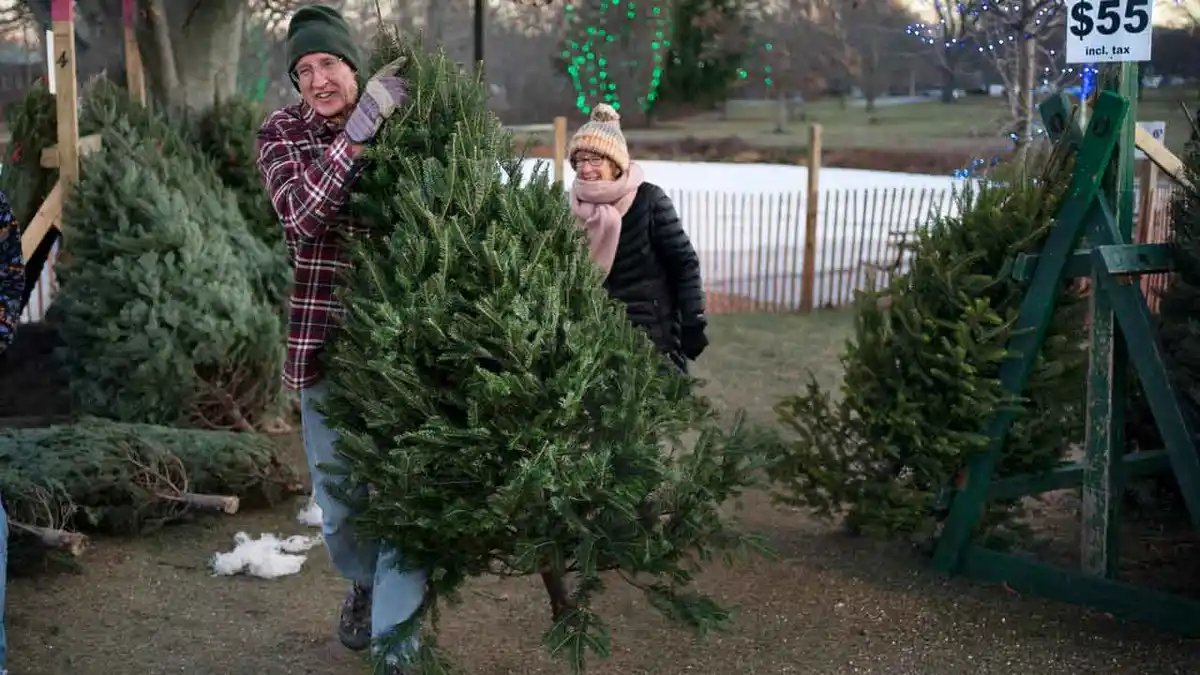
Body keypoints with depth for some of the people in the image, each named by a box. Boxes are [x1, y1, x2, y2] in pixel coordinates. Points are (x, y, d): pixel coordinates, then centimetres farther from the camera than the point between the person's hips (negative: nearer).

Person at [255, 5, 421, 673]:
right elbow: (303, 214, -22)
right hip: (325, 336, 1)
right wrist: (360, 127, -27)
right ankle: (363, 582, 43)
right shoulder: (283, 132, -3)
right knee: (338, 483, 15)